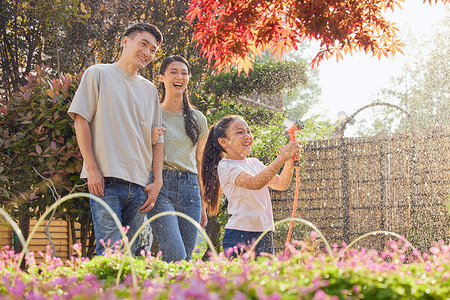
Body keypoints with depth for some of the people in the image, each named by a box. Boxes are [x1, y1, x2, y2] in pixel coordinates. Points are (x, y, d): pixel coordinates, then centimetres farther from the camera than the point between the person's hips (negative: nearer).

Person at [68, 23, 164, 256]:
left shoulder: (150, 90, 21)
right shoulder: (98, 74, 7)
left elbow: (157, 140, 18)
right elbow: (81, 120, 0)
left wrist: (157, 181, 6)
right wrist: (92, 169, -10)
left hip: (140, 185, 5)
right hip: (106, 180, -5)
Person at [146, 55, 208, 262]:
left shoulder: (198, 119, 15)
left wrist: (202, 204, 19)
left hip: (189, 189, 4)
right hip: (160, 185, -3)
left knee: (187, 257, -2)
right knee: (176, 256, -19)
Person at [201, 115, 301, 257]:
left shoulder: (255, 163, 14)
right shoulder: (225, 166, -9)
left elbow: (281, 184, 12)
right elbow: (255, 183, -23)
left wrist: (289, 162, -6)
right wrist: (282, 157, -23)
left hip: (265, 233, 7)